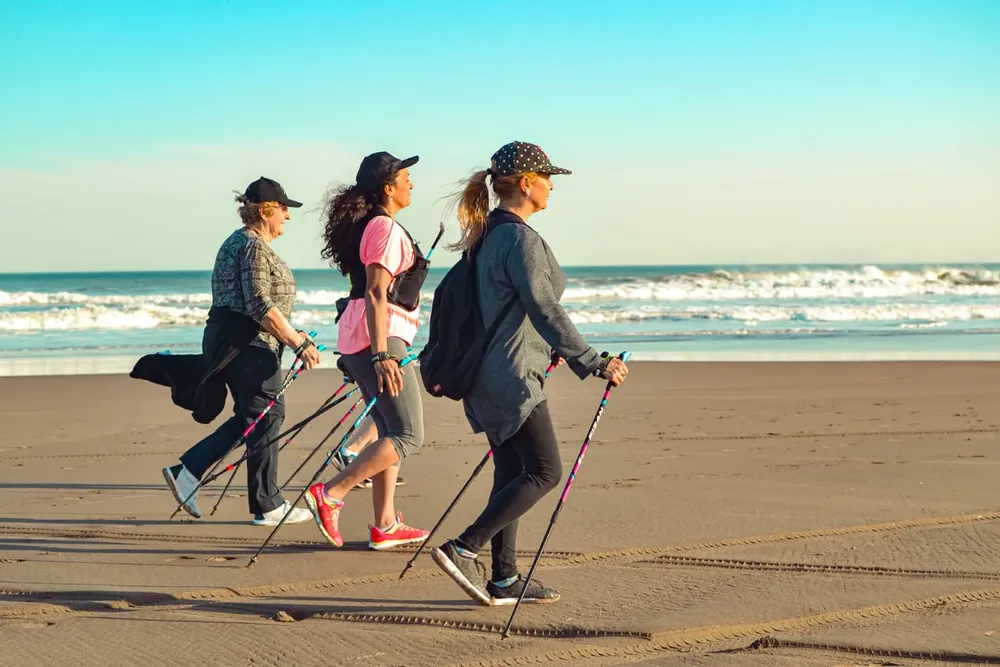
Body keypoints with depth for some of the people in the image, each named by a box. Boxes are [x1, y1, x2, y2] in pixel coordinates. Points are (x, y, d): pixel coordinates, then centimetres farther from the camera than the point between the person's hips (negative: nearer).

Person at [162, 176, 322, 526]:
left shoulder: (237, 242, 19)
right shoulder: (254, 247, -14)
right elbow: (261, 306, -22)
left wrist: (291, 335, 24)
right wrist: (297, 343, -19)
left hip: (223, 340, 11)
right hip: (247, 344, -11)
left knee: (250, 416, 15)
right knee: (266, 415, -3)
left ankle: (186, 471, 10)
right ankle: (268, 505, 4)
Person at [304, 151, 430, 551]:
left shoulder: (370, 226, 18)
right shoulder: (385, 228, -13)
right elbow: (376, 294, -21)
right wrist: (382, 356, -26)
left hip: (360, 338, 11)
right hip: (380, 338, -11)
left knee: (391, 432, 12)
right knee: (408, 435, -9)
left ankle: (385, 526, 13)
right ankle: (330, 494, -12)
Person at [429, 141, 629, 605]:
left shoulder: (489, 235, 14)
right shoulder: (520, 239, -17)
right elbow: (544, 310, -23)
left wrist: (546, 350, 35)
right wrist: (594, 363, -23)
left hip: (488, 373, 10)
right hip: (512, 376, -10)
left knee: (512, 471, 12)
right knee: (544, 471, -5)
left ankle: (504, 579, 14)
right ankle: (461, 550, -9)